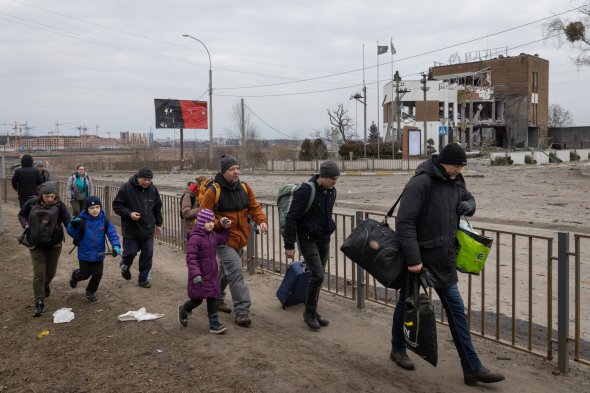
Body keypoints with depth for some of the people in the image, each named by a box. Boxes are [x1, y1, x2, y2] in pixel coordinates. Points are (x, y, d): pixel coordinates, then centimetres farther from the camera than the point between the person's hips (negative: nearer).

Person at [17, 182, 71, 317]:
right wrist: (26, 226, -6)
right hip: (36, 245, 0)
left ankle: (45, 285, 49)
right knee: (38, 273, -5)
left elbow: (68, 221, -10)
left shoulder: (59, 205, -9)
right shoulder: (32, 203, -5)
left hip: (54, 245, 0)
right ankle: (39, 303, 0)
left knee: (50, 271, 15)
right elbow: (21, 215, 11)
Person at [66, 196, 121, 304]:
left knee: (97, 275, 6)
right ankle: (75, 275, 48)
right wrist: (72, 226, -26)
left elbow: (112, 234, -13)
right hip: (84, 254, -2)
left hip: (98, 254, 2)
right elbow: (73, 234, -5)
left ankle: (90, 292, 32)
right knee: (85, 274, 11)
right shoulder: (81, 221, -13)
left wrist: (116, 246, -29)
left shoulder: (104, 221, -9)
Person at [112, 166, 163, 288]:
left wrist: (158, 223, 16)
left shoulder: (153, 189, 1)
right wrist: (129, 213, -23)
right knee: (131, 252, 3)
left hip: (148, 229, 3)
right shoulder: (126, 188, -12)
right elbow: (116, 206, -8)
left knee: (148, 254, 4)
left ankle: (144, 278, 17)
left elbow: (157, 207, 14)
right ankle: (125, 265, 37)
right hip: (131, 229, -3)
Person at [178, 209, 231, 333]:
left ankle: (214, 324, 14)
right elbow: (191, 258, -24)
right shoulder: (195, 238, -20)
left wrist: (226, 228, 14)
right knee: (197, 299, 7)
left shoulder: (213, 235, 7)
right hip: (199, 276, -7)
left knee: (212, 298, 8)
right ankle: (183, 309, 36)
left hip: (211, 274, 7)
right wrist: (195, 274, -31)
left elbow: (222, 239, 29)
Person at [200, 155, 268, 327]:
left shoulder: (245, 188, 3)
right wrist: (220, 224, -27)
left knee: (226, 271, 23)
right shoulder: (213, 192, -14)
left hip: (240, 239, 7)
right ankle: (242, 310, -9)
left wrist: (262, 221, -16)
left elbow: (254, 207, 3)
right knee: (236, 273, -15)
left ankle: (216, 298, 44)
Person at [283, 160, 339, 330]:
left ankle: (312, 312, 23)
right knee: (317, 275, -12)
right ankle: (309, 312, 6)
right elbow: (291, 218, -18)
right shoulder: (306, 191, -20)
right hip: (308, 239, -7)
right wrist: (289, 245, -17)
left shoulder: (331, 192, 3)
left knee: (318, 276, 10)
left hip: (324, 240, 7)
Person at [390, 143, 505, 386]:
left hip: (443, 261, 7)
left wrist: (468, 205, 0)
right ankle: (398, 349, 36)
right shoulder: (420, 183, -19)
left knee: (456, 310, 7)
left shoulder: (455, 181, 6)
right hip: (419, 259, -7)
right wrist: (413, 259, -27)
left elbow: (468, 199, 26)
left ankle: (472, 368, 13)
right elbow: (404, 222, -24)